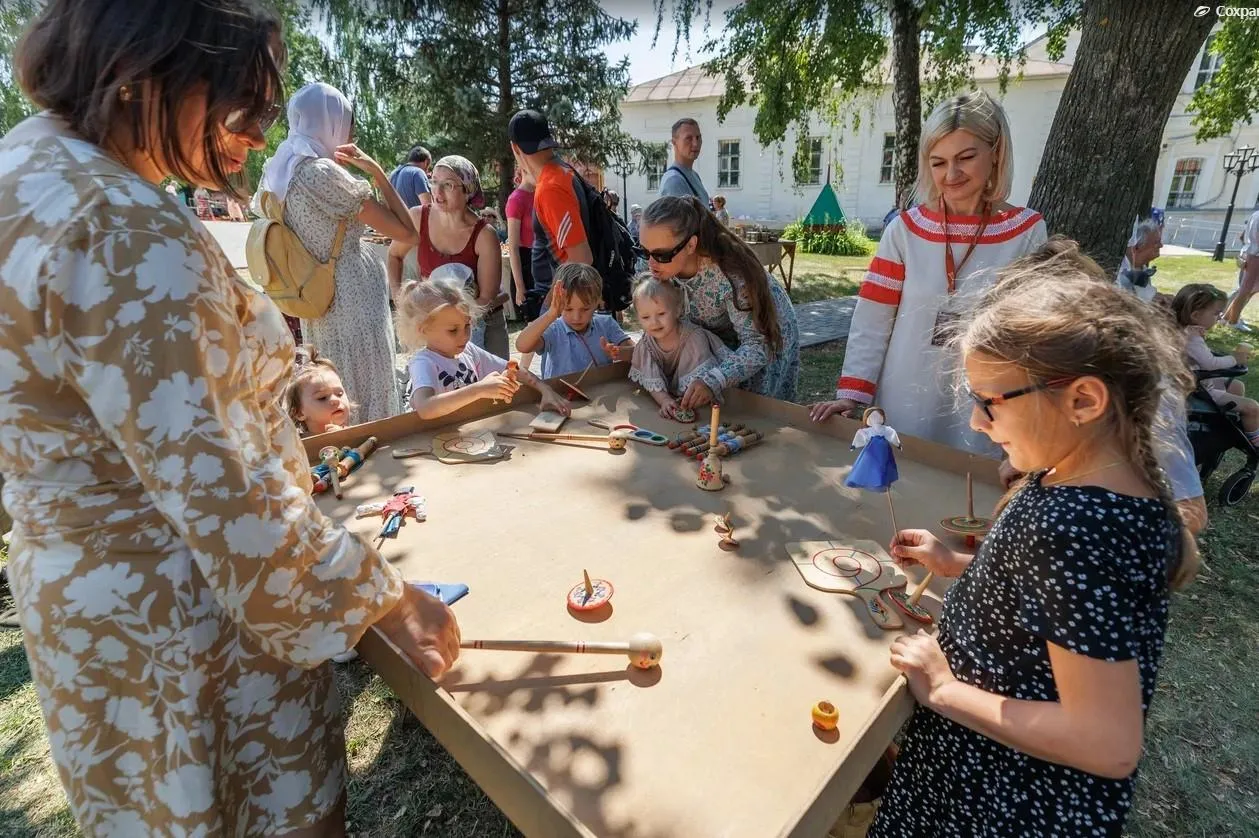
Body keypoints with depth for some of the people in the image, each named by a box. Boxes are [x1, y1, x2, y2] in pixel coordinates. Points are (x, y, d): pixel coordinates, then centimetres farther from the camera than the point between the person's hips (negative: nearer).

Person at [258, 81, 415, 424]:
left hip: (316, 306, 9)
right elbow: (406, 232, -16)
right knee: (370, 406, 0)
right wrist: (376, 171, -4)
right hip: (354, 303, -9)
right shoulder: (324, 173, -15)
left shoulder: (278, 173, 10)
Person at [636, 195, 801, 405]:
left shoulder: (730, 274, -41)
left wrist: (713, 382, -54)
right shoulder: (661, 268, -23)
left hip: (766, 334, -4)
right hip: (717, 333, 5)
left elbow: (758, 345, -38)